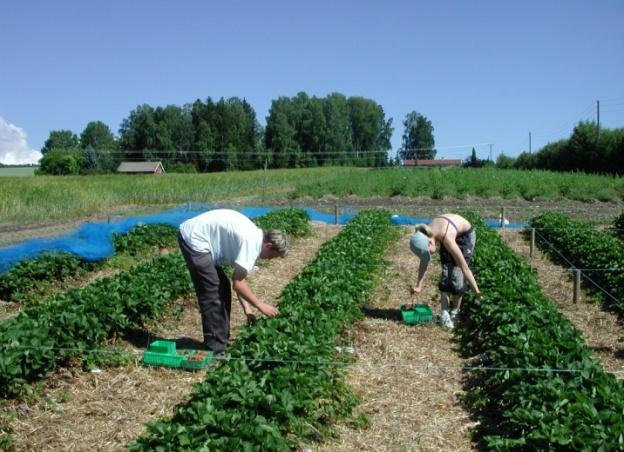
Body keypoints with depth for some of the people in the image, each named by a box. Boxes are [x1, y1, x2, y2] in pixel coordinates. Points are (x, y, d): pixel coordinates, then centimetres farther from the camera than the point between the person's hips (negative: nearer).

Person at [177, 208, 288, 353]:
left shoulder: (253, 237, 10)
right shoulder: (251, 242, -19)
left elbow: (238, 280, 14)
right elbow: (237, 284, -18)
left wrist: (247, 308, 11)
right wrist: (260, 305, -8)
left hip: (196, 237, 10)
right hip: (193, 239, -10)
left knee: (222, 288, 14)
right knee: (212, 293, -8)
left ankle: (221, 340, 23)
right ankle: (215, 348, 0)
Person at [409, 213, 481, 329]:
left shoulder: (447, 238, -41)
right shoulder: (425, 236, -24)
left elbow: (464, 267, -35)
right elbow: (424, 262, -7)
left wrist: (476, 290, -29)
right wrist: (418, 286, -3)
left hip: (465, 235, -5)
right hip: (450, 233, 5)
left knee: (456, 274, -9)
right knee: (445, 273, -5)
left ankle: (455, 313, 5)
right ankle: (444, 314, -5)